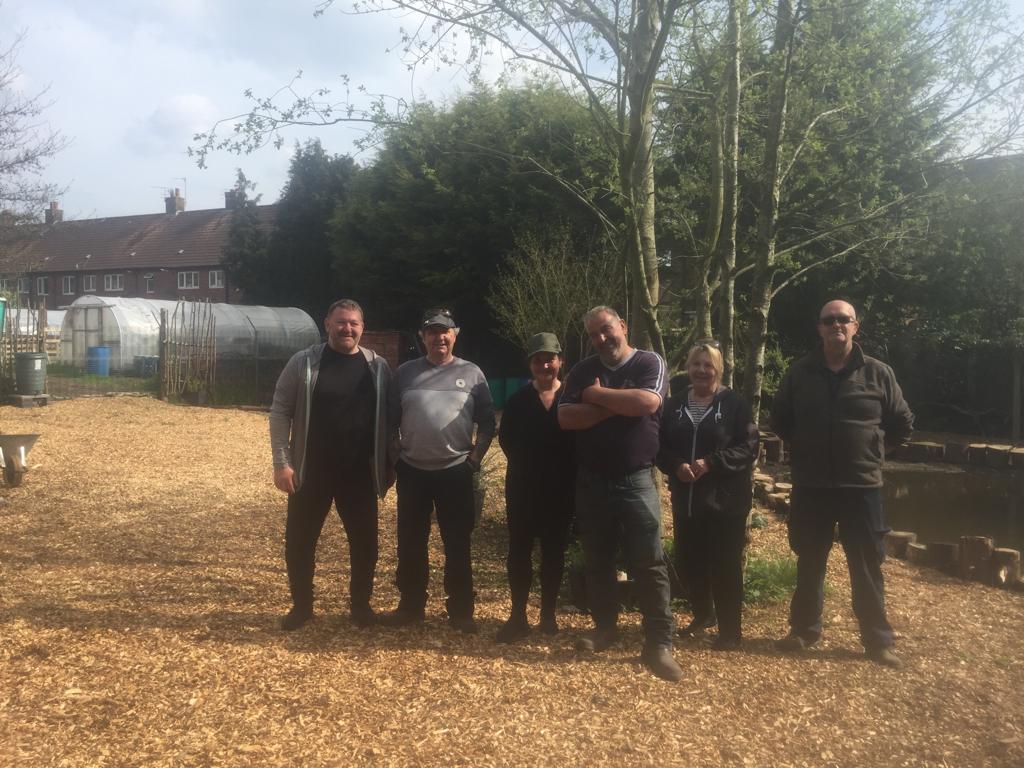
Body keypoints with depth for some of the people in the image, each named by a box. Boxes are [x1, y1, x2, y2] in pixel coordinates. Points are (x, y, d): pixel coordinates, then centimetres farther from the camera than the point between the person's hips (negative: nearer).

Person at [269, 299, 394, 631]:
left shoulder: (378, 366, 1)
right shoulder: (303, 363, -4)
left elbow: (389, 418, 7)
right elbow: (280, 413, -3)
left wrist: (389, 464, 4)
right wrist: (282, 462, -9)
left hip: (360, 473, 1)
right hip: (311, 470, -1)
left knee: (364, 540, 8)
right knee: (299, 540, 7)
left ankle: (361, 603, 28)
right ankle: (301, 605, 26)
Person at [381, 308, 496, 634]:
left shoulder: (471, 373, 2)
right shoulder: (405, 372, 5)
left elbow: (487, 422, 4)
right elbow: (390, 420, 8)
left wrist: (476, 456, -4)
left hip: (456, 472, -2)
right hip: (412, 471, 2)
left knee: (457, 545, 5)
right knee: (410, 544, 11)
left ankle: (461, 611, 17)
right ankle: (410, 606, 25)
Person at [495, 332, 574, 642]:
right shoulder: (518, 399, 3)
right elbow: (506, 437, 4)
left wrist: (568, 470, -6)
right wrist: (524, 463, -1)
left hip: (561, 488, -1)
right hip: (523, 487, 1)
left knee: (554, 552, 8)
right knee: (519, 550, 3)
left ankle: (548, 614, 20)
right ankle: (518, 616, 11)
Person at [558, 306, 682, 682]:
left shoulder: (650, 363, -3)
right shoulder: (582, 371, 6)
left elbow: (647, 402, -23)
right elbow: (566, 418, -8)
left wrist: (598, 395, -12)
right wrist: (617, 405, -16)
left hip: (635, 481, -4)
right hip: (590, 482, 4)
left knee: (649, 563, -4)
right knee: (597, 561, 13)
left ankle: (658, 643, 3)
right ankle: (605, 626, 29)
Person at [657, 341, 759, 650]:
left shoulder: (734, 403, -4)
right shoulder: (674, 403, 8)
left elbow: (749, 447, -10)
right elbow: (661, 445, 7)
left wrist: (710, 463, -20)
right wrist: (677, 466, -13)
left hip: (726, 499, -4)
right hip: (685, 498, 4)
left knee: (725, 565, 1)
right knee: (688, 561, 12)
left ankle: (731, 629, 14)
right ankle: (703, 614, 34)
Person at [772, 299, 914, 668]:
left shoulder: (878, 372, -1)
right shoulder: (799, 372, 1)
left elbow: (903, 424, 8)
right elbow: (779, 420, 13)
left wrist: (871, 448, 5)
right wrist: (804, 447, 7)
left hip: (862, 485, -1)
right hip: (810, 486, 1)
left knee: (867, 567, 7)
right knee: (809, 563, 12)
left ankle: (878, 640, 19)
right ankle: (804, 630, 27)